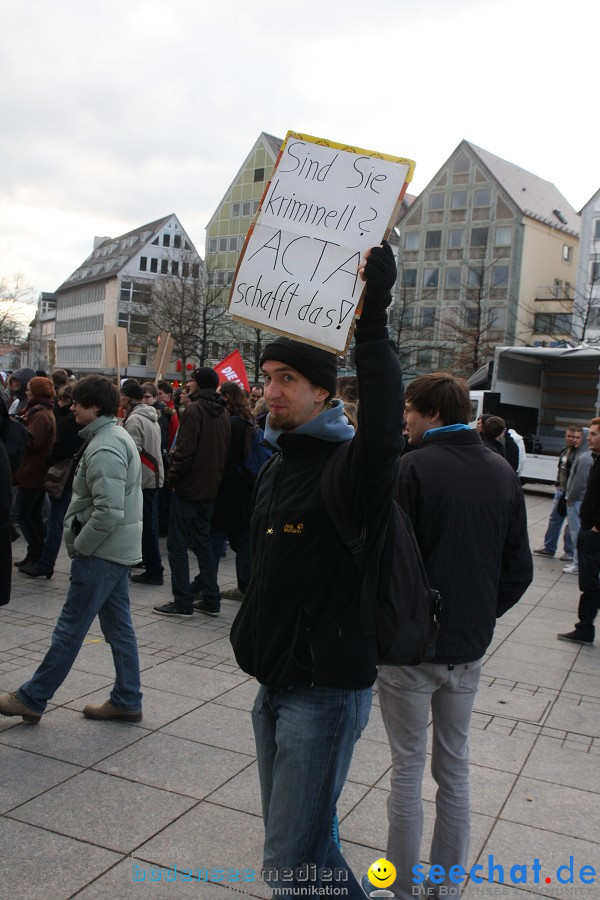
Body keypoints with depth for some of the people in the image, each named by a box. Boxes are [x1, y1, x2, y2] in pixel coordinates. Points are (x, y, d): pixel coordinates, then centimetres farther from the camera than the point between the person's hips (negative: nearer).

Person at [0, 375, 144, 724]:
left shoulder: (104, 449, -21)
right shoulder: (118, 436, 12)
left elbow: (109, 512, -27)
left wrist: (80, 545, -14)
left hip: (102, 552, -10)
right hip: (119, 550, 10)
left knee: (70, 628, 1)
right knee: (119, 625, 14)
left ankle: (31, 698, 13)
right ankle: (127, 701, 21)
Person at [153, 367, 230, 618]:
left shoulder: (194, 410, -14)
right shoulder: (223, 413, 11)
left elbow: (185, 451, -21)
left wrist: (173, 478, -9)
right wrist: (214, 477, 17)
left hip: (188, 487, -8)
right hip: (209, 488, 8)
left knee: (178, 545, 0)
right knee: (203, 543, 15)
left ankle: (183, 602, 1)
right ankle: (211, 600, 17)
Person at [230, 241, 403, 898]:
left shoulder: (351, 466, -15)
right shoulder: (275, 468, 12)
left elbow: (383, 421, -40)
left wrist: (371, 320, -43)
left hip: (326, 689, -9)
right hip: (274, 683, 9)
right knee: (302, 842, 22)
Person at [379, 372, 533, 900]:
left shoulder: (412, 468, -15)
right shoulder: (502, 471, 2)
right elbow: (519, 568, 5)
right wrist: (482, 614, 13)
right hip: (470, 645, 5)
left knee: (409, 766, 8)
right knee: (455, 766, 17)